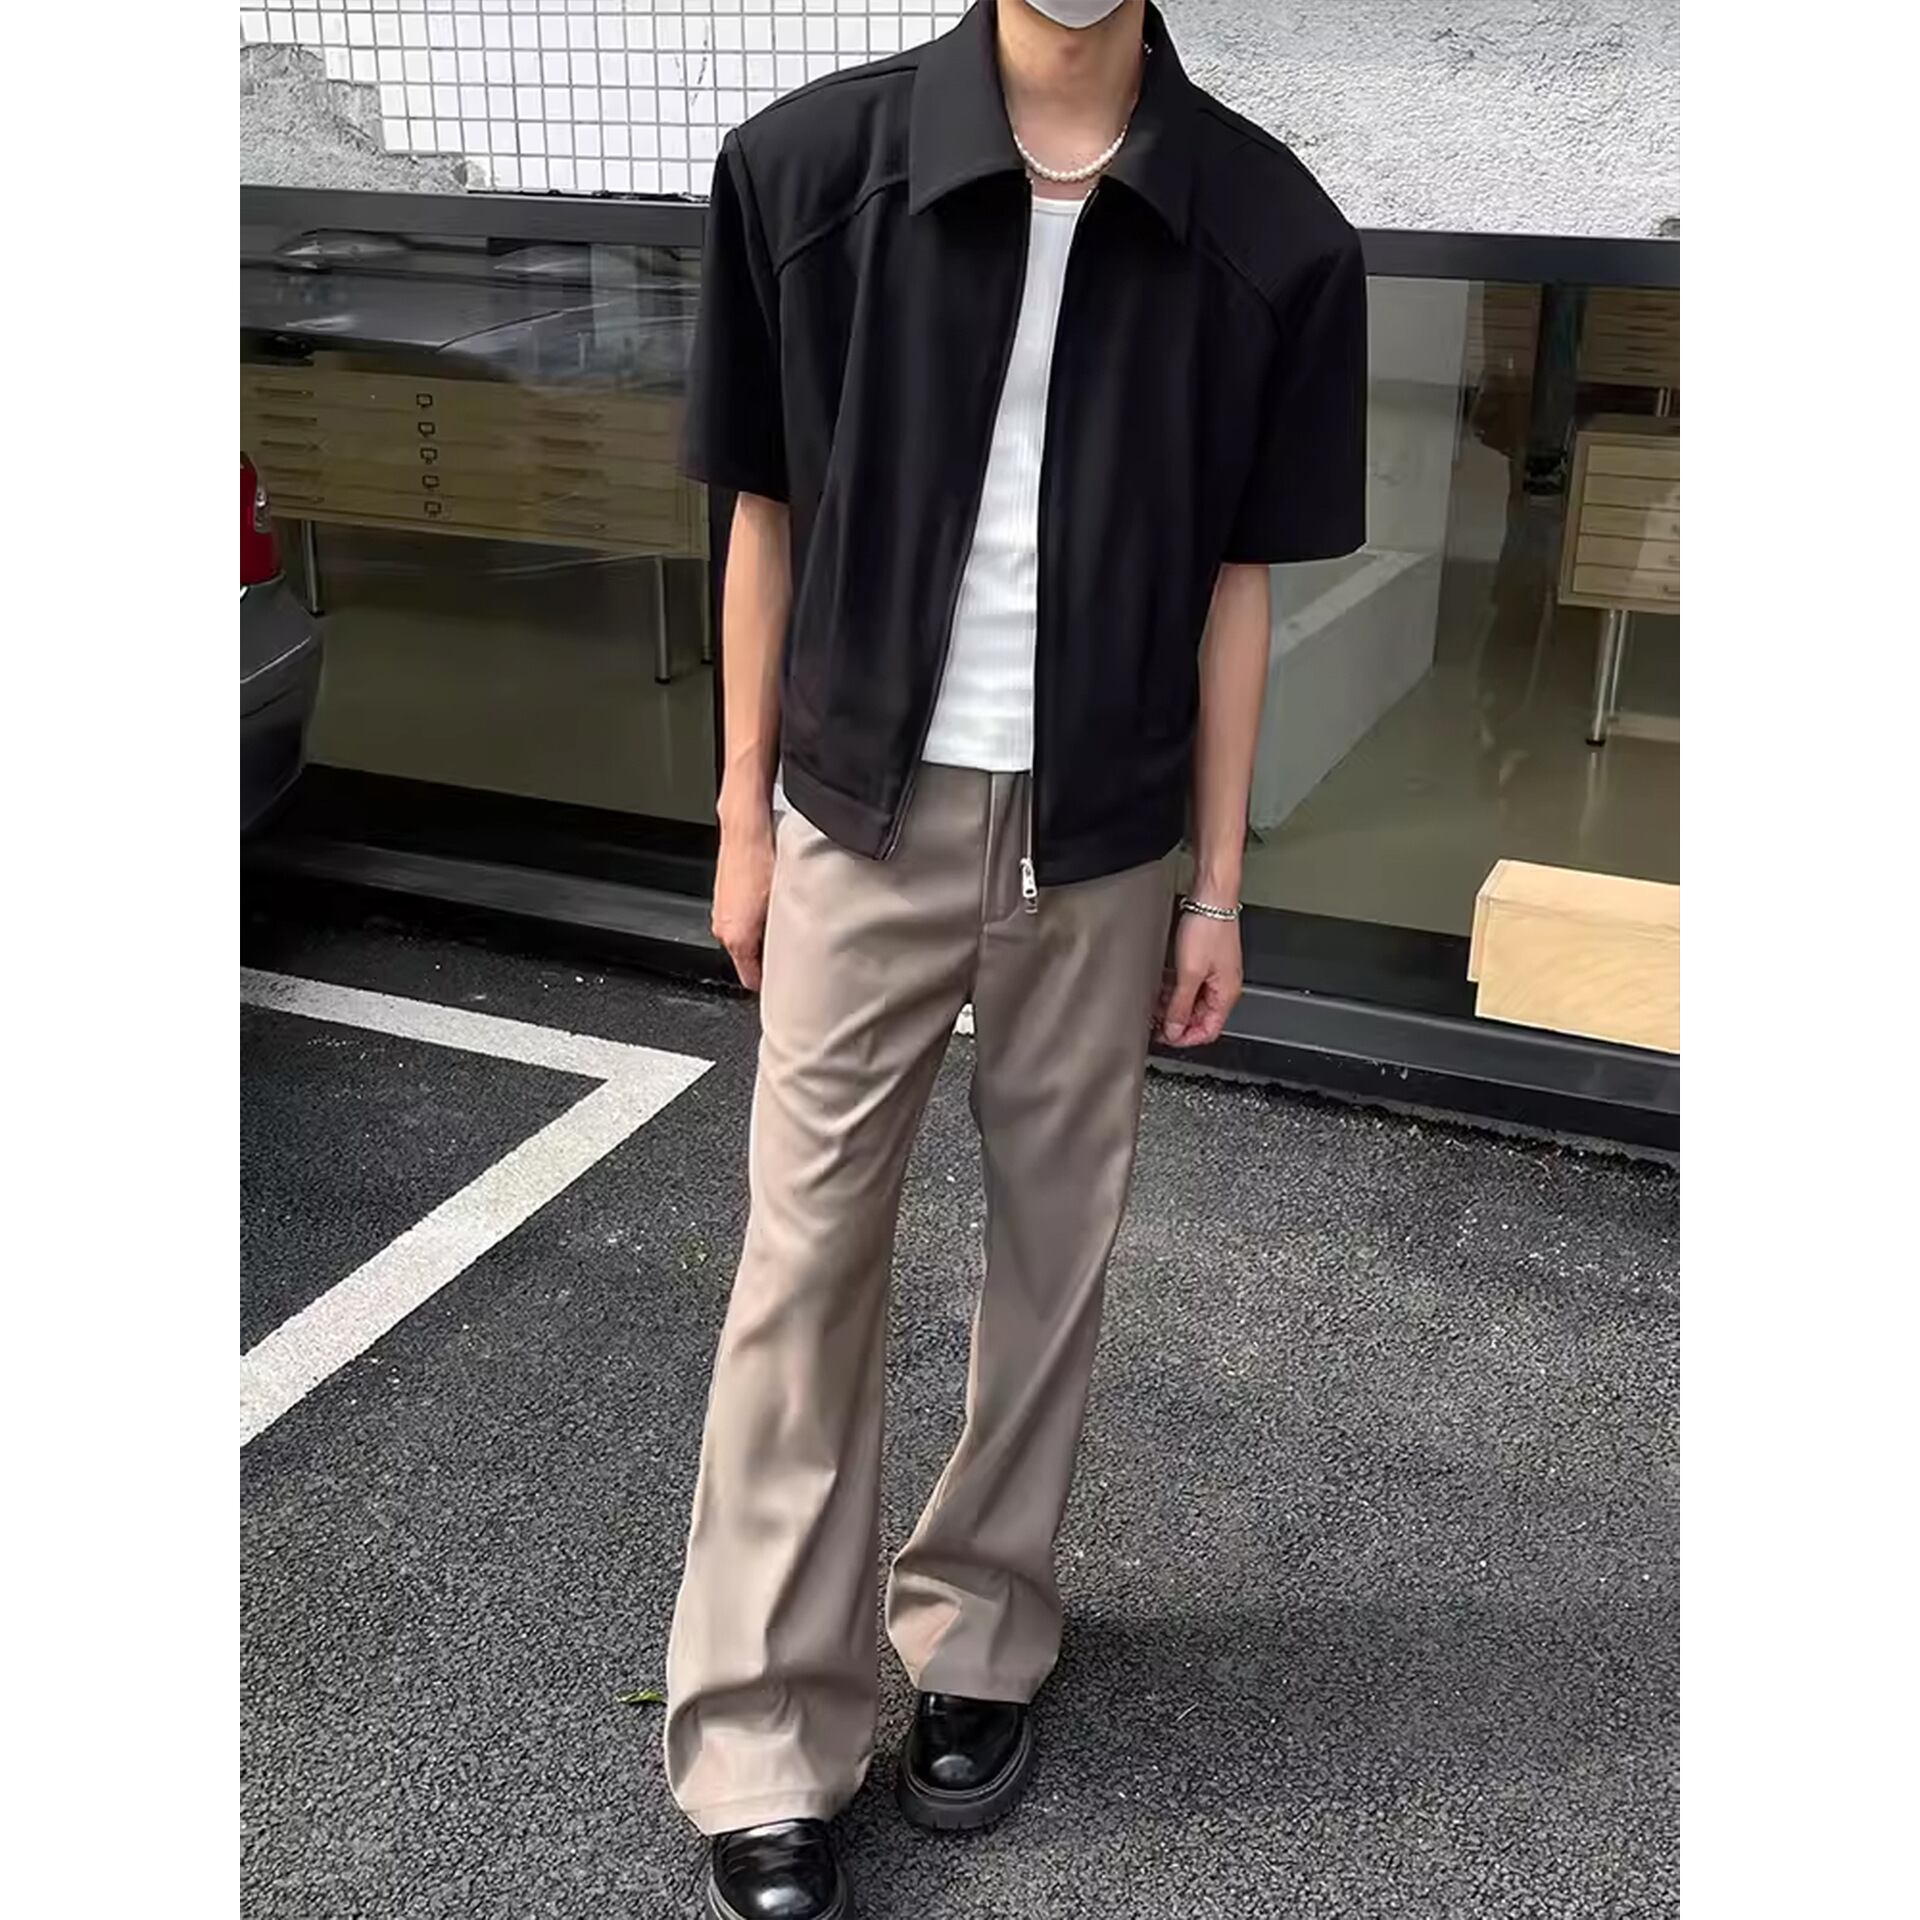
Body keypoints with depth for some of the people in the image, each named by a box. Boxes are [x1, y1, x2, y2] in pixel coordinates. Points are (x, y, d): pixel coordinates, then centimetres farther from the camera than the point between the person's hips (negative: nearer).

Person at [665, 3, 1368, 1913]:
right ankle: (764, 1738, 17)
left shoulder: (1270, 230, -6)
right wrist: (743, 809, 2)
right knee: (807, 1250, 3)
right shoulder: (807, 162, -7)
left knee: (1054, 1239, 12)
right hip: (866, 815, 0)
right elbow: (769, 515, 0)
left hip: (1103, 838, 1)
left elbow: (1234, 583, -1)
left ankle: (980, 1639, 34)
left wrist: (1218, 884, 1)